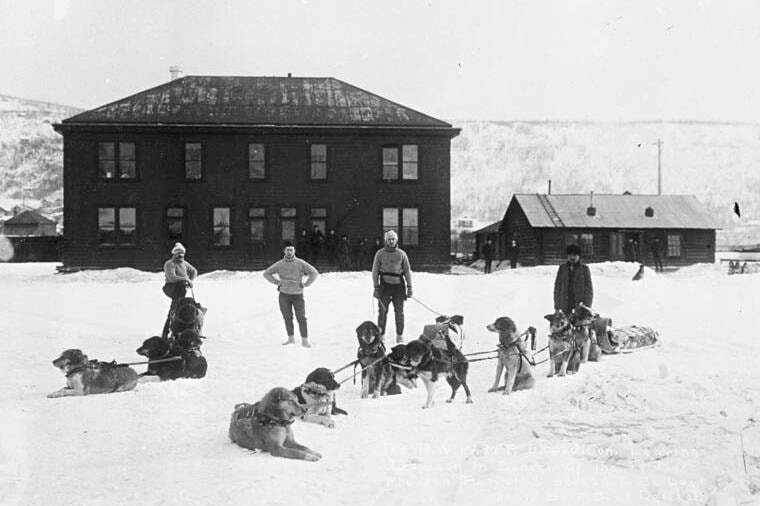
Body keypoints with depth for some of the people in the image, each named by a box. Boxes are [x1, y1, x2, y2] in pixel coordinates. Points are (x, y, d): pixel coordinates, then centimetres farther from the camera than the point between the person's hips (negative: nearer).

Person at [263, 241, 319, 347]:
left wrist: (305, 284, -5)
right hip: (284, 295, 2)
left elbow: (314, 273, -4)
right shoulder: (279, 264, 2)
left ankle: (305, 340, -4)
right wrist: (277, 282, 5)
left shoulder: (301, 263, -4)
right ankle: (291, 338, 16)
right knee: (287, 318, 6)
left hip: (298, 295, -2)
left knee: (301, 318, -6)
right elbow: (266, 273, 13)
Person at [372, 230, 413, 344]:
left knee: (399, 312, 2)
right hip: (384, 284, -1)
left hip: (398, 285, 1)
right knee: (382, 311, -3)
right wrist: (376, 286, -2)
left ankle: (400, 335, 11)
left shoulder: (401, 254, 7)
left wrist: (409, 287, 4)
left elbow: (407, 270, 9)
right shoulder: (380, 253, 4)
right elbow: (375, 271, 5)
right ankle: (381, 334, 6)